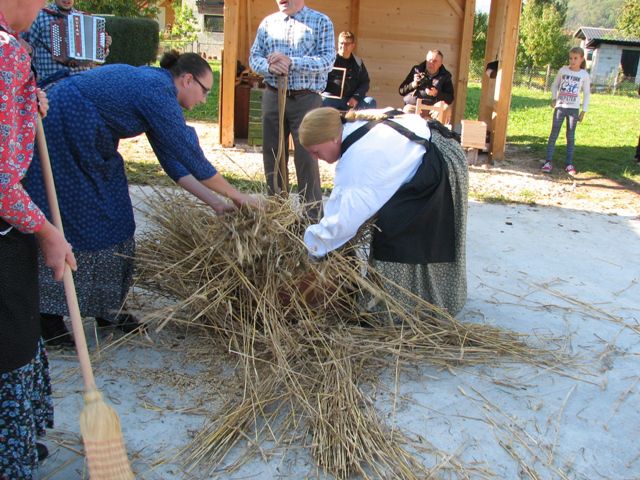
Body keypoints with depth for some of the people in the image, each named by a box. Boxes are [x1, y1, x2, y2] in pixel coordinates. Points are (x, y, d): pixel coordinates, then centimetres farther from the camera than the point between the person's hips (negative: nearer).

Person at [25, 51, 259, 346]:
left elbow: (171, 157, 8)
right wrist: (237, 196, -9)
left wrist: (214, 202, 5)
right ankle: (49, 320, 7)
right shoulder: (159, 91, -20)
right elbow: (191, 155, -19)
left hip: (85, 147, 10)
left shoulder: (151, 85, 9)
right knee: (60, 226, -4)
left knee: (110, 222, 10)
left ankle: (106, 311, 19)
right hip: (58, 141, -10)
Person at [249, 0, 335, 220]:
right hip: (273, 97, 5)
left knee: (306, 158, -6)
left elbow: (328, 60, -11)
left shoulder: (321, 22, -1)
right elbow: (254, 57, 8)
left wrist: (291, 62, -22)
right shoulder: (268, 22, 12)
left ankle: (313, 215, 2)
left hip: (306, 99, -4)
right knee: (272, 155, 10)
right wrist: (270, 67, -15)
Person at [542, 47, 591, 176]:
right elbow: (555, 85, 10)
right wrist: (553, 98, -6)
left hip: (574, 109, 0)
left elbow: (586, 94, 4)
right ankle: (548, 162, 2)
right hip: (560, 107, 0)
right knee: (554, 134, -1)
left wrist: (584, 111, 0)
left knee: (571, 137, 5)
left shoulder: (584, 75, -1)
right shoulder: (563, 70, 0)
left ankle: (569, 164, 11)